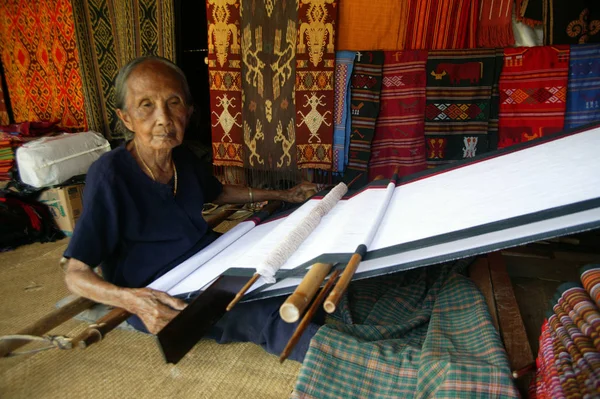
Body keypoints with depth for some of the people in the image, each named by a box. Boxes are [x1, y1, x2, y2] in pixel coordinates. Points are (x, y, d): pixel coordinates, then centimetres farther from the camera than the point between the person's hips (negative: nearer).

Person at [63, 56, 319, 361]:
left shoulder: (181, 158, 2)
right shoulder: (110, 175, -19)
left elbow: (219, 193, 22)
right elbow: (76, 273, -17)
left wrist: (282, 195, 16)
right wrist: (132, 299, -37)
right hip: (164, 301, -7)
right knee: (272, 315, -28)